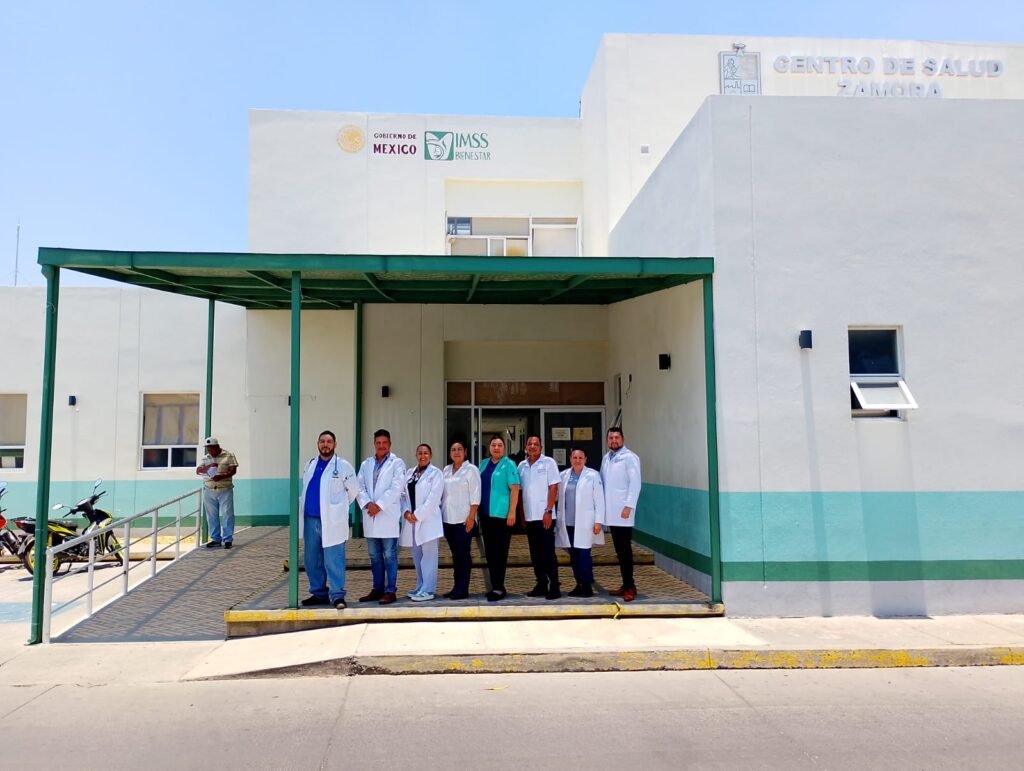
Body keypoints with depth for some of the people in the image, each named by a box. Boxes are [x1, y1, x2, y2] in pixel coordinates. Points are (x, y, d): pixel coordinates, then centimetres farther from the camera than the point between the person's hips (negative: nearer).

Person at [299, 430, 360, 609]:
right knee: (311, 559, 12)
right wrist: (304, 506, 14)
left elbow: (353, 489, 1)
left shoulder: (343, 466, -4)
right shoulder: (310, 464, 12)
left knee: (333, 560, -6)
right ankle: (318, 593, 24)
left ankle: (337, 595, 1)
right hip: (310, 519, 6)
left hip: (332, 521, -6)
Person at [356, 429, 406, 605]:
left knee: (389, 555, -2)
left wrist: (379, 505, -15)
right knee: (374, 555, 11)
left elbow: (396, 488, -11)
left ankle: (390, 591, 3)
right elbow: (360, 487, 7)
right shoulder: (366, 464, 14)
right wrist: (367, 504, -11)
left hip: (388, 515, -5)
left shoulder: (397, 463, 0)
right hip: (370, 516, 5)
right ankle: (377, 589, 20)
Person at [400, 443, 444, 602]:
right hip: (411, 520, 6)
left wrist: (417, 515, -14)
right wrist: (406, 512, -6)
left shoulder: (435, 473, -3)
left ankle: (427, 590, -5)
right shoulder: (409, 473, 16)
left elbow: (433, 498, -12)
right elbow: (403, 494, 11)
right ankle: (421, 587, 20)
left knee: (428, 556, -6)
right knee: (417, 556, 12)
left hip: (427, 520, -6)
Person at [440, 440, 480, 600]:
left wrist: (471, 517, -14)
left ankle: (463, 589, 4)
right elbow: (442, 493, 14)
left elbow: (475, 496, -9)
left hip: (463, 519, -5)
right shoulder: (446, 470, 13)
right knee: (455, 554, 11)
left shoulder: (471, 470, -4)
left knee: (463, 554, -1)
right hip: (448, 519, 6)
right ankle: (456, 587, 17)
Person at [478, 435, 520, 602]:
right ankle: (495, 586, 19)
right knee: (490, 551, 10)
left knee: (500, 551, -2)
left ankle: (498, 588, 4)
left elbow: (515, 488, -11)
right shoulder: (483, 464, 12)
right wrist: (478, 509, 11)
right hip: (486, 514, 6)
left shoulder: (509, 464, -6)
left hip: (502, 514, -6)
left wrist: (512, 512, -17)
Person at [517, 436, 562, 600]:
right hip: (529, 516, 5)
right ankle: (541, 584, 19)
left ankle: (554, 587, 4)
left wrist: (548, 511, -15)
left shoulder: (548, 462, -4)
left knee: (548, 552, -3)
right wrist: (521, 515, 9)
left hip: (544, 515, -5)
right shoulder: (522, 466, 10)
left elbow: (553, 488, -8)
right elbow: (520, 491, 12)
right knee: (535, 553, 10)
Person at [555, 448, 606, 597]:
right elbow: (558, 497, 11)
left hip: (584, 523, -4)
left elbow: (599, 500, -4)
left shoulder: (593, 475, -3)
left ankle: (587, 586, 4)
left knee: (583, 554, -6)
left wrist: (598, 521, -8)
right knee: (573, 555, 8)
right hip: (568, 522, 4)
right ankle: (579, 584, 18)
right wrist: (558, 518, 5)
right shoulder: (563, 475, 9)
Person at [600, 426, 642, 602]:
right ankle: (626, 584, 18)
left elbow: (635, 483, -12)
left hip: (623, 511, -6)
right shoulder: (606, 458, 14)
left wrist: (629, 506, -18)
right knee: (619, 550, 10)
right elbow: (602, 482, 13)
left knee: (625, 550, -4)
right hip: (611, 511, 6)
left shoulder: (630, 457, -7)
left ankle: (630, 587, 2)